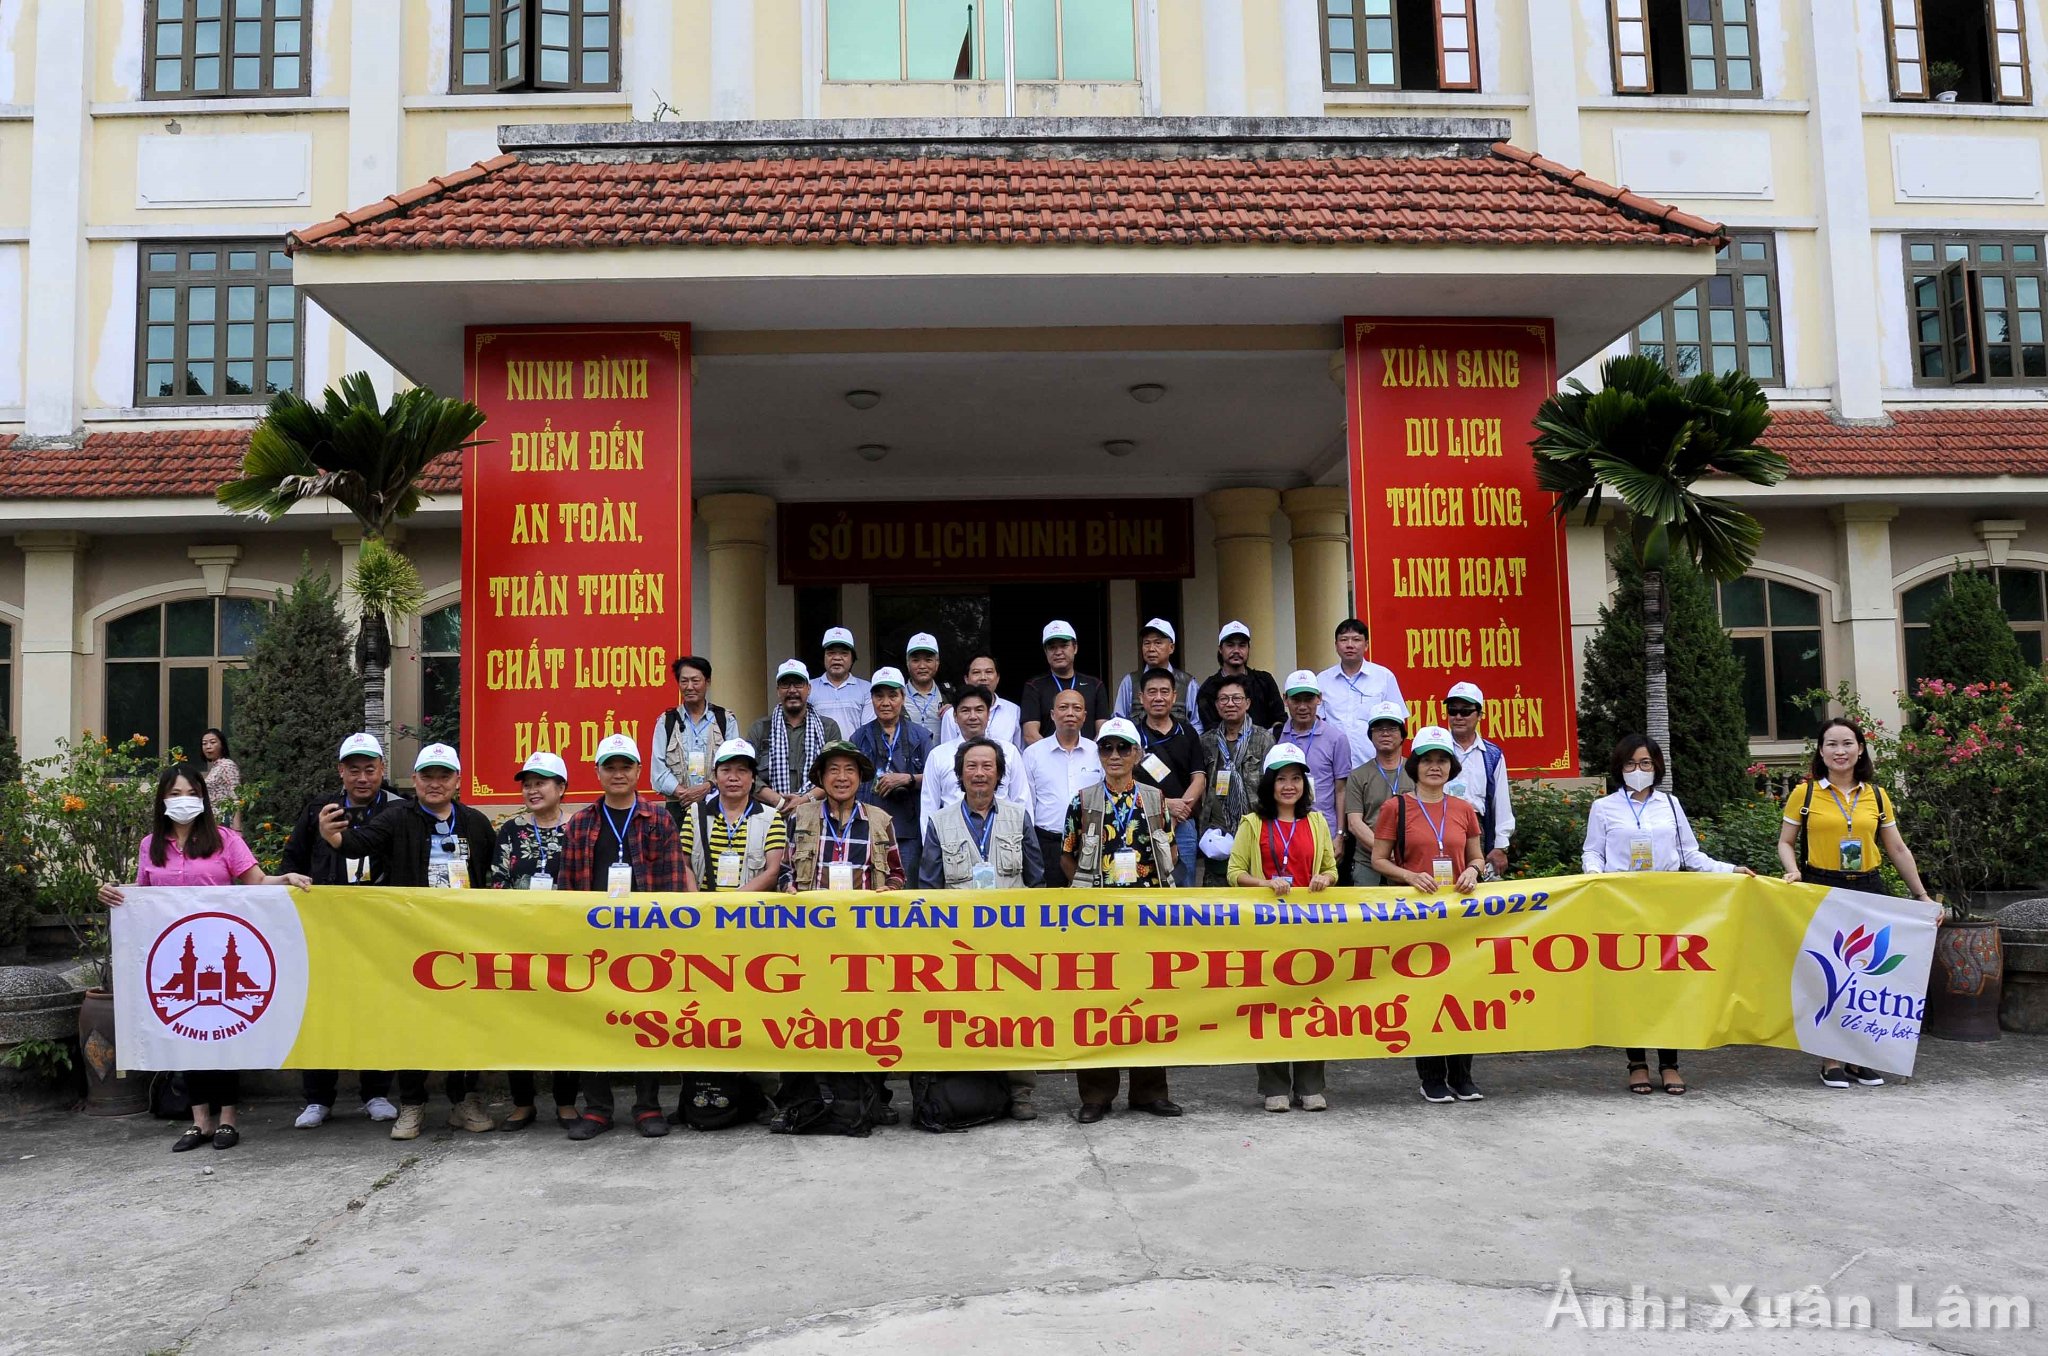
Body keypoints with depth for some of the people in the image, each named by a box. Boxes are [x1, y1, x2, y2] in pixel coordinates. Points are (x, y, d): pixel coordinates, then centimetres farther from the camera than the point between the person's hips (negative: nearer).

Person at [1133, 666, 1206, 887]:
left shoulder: (1187, 734, 11)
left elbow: (1199, 778, 6)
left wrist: (1180, 807, -11)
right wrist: (1166, 804, -13)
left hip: (1183, 824, 3)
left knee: (1183, 885, 6)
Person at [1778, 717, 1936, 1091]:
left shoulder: (1876, 795, 10)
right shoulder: (1805, 793, 2)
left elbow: (1898, 850, 14)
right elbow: (1785, 842, 6)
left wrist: (1922, 895, 11)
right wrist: (1794, 871, -13)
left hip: (1868, 890, 3)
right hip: (1820, 891, -3)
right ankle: (1831, 1060, 6)